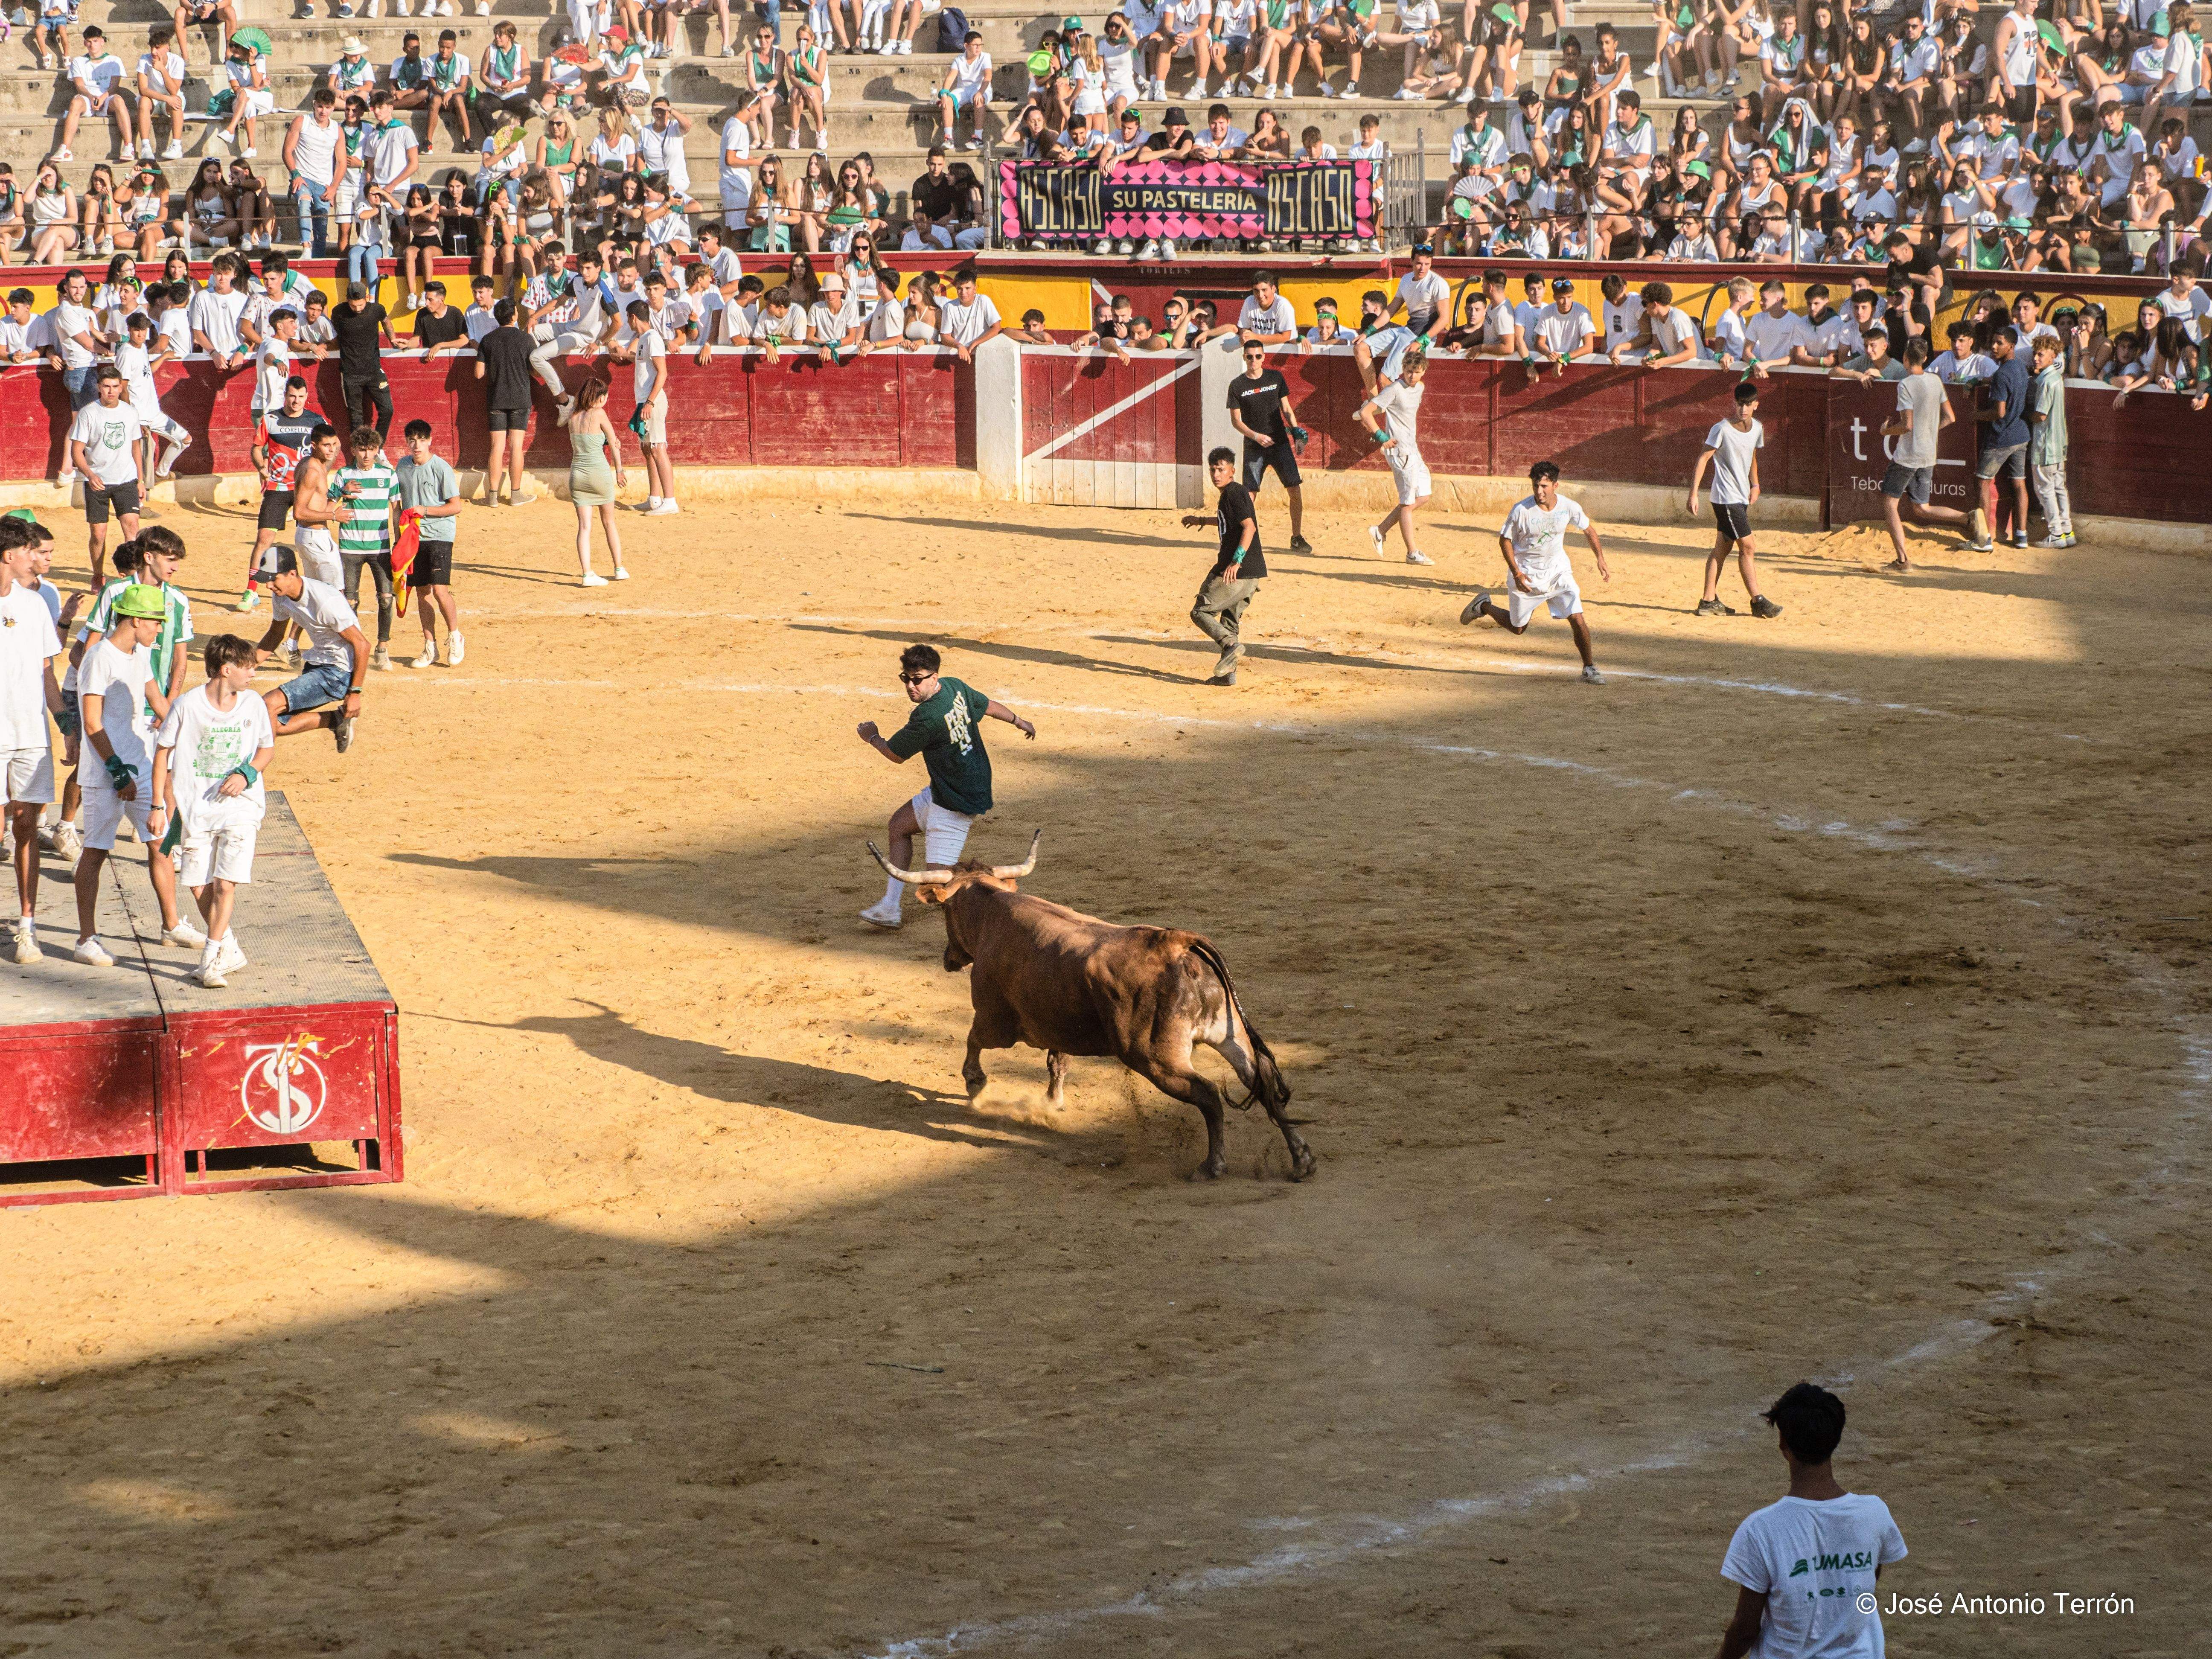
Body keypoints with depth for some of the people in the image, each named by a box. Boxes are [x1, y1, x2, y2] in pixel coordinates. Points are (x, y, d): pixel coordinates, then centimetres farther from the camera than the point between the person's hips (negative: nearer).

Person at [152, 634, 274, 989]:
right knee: (199, 886, 4)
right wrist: (158, 807, -1)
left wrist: (246, 774, -7)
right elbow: (163, 753, 0)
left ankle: (212, 958, -2)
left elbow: (268, 748, 13)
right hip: (196, 809, 0)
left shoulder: (253, 704, -1)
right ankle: (229, 951, 25)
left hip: (239, 808, 0)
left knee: (225, 884, -11)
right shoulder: (187, 705, -8)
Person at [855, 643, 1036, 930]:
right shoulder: (955, 687, -3)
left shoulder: (927, 717, -27)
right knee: (900, 824, 25)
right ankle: (890, 908, 27)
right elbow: (990, 705, 17)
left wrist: (872, 738, 12)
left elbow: (895, 755, -10)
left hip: (958, 802, -11)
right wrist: (1020, 722, 37)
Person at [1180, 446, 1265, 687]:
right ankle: (1228, 673, 19)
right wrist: (1202, 520, 47)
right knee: (1229, 619, 18)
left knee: (1200, 612, -4)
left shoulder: (1235, 493, -13)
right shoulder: (1230, 493, 17)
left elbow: (1249, 526, -25)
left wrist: (1236, 562, -32)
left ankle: (1231, 644, -21)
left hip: (1238, 571, -10)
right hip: (1251, 573, 10)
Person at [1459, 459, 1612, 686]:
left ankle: (1589, 667, 3)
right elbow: (1505, 540, -9)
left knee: (1577, 619, -12)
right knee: (1517, 628, 13)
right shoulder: (1521, 510, -21)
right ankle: (1483, 606, 39)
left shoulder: (1569, 507, -13)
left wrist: (1601, 559, -4)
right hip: (1526, 575, -2)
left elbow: (1589, 530, 6)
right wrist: (1516, 573, -18)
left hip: (1558, 572, 2)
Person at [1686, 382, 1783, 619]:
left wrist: (1755, 485, 18)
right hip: (1726, 498, -8)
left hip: (1741, 498, 8)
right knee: (1747, 548, -8)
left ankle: (1709, 602, 13)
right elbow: (1703, 459, -14)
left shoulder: (1757, 428, 6)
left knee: (1722, 548, 9)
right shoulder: (1722, 429, -16)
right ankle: (1758, 601, -3)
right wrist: (1693, 494, -18)